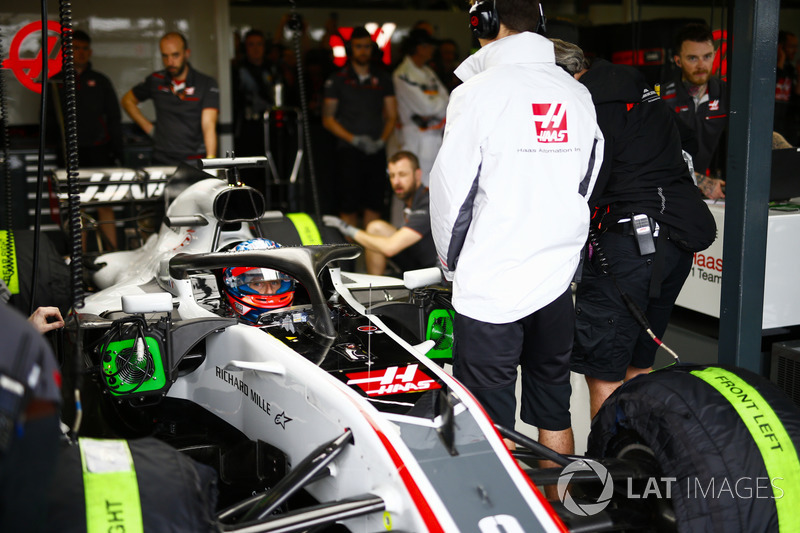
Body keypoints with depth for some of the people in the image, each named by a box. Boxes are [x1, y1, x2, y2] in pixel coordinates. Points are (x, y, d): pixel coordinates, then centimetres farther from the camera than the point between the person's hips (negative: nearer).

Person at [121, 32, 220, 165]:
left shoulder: (207, 84, -3)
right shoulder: (155, 81, 8)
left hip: (195, 163, -2)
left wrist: (210, 160, -30)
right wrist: (149, 129, 13)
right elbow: (127, 101, 25)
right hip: (162, 161, 2)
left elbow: (209, 125, -15)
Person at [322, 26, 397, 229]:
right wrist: (354, 139, -10)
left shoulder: (383, 79, 13)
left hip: (376, 151, 3)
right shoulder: (338, 80, 5)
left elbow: (391, 115, 12)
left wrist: (381, 140, -6)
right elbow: (328, 119, 2)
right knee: (349, 206, -4)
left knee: (374, 204, 2)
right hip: (349, 151, -3)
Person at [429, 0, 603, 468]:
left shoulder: (477, 92, -12)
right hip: (558, 279, 6)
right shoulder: (579, 95, 5)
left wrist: (450, 258, 9)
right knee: (554, 414, 18)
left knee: (489, 426, 5)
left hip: (490, 287, -5)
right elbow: (584, 186, 13)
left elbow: (450, 188, -8)